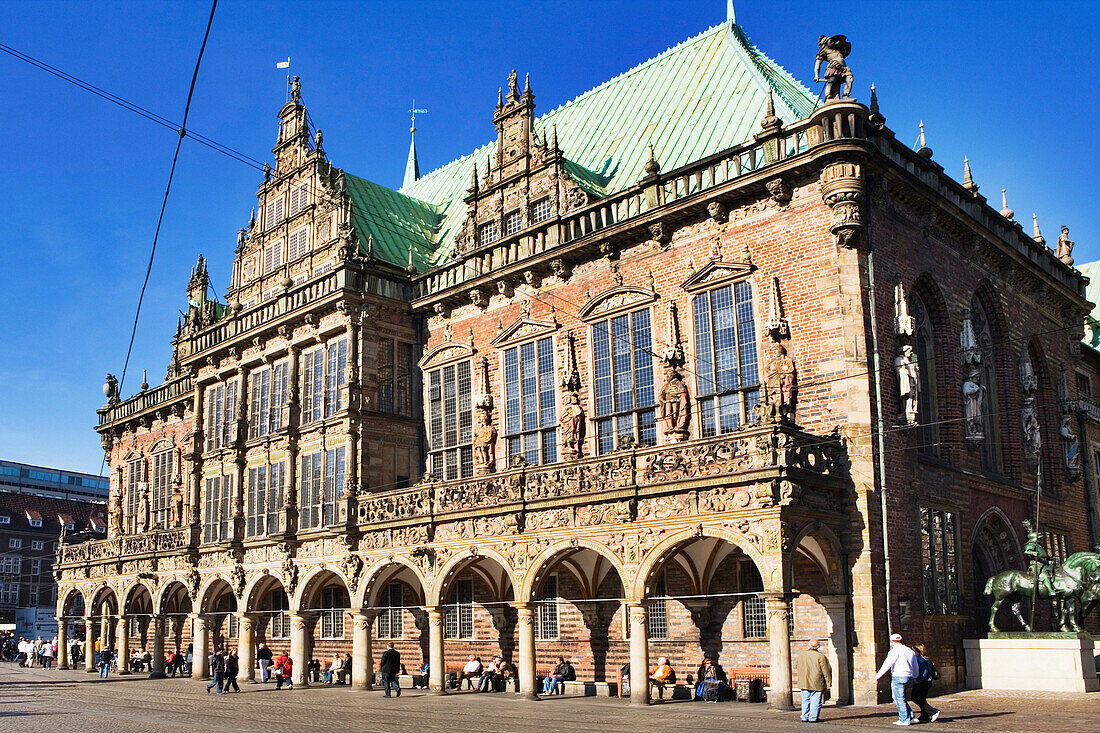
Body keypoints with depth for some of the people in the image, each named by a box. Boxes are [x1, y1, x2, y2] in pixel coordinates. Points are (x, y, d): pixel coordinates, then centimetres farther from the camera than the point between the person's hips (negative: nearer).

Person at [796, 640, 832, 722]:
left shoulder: (802, 654, 3)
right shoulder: (820, 656, -10)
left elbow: (796, 665, 19)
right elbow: (826, 671, -9)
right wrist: (828, 683, -1)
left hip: (804, 683, 4)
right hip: (817, 684, -4)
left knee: (805, 700, 11)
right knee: (815, 701, 2)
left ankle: (805, 717, 10)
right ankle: (813, 718, -1)